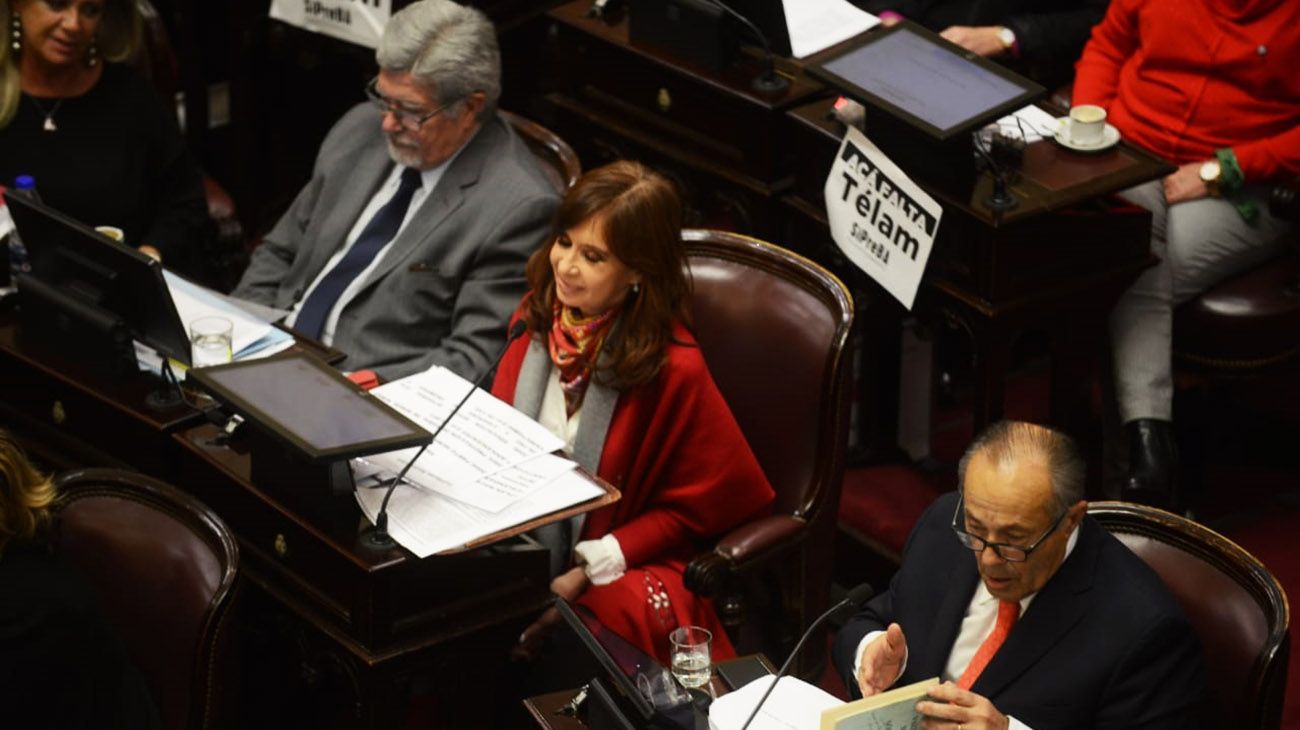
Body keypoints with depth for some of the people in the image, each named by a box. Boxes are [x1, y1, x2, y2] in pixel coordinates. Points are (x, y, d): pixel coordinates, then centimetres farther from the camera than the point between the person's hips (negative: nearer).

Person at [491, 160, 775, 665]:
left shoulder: (672, 367, -16)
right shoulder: (538, 316, 3)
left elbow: (693, 509, -7)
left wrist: (585, 573, -15)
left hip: (624, 564, -5)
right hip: (520, 543, 5)